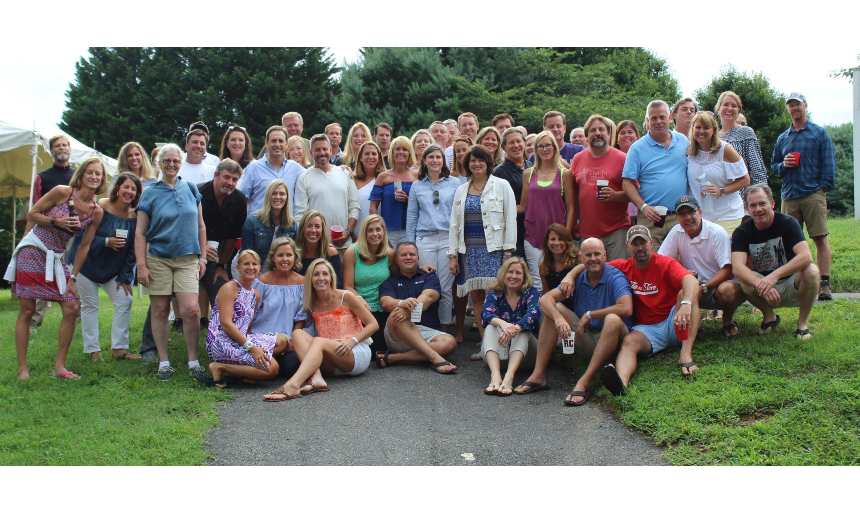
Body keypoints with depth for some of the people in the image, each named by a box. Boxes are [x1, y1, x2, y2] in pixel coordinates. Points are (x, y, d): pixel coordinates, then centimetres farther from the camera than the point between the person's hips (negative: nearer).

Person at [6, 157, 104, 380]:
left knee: (72, 309, -4)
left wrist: (73, 277, 2)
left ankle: (59, 366, 6)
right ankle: (22, 368, 6)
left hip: (57, 259, 5)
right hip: (33, 251, -4)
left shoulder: (96, 211, 0)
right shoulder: (61, 192, -11)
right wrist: (56, 222, -20)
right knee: (27, 311, -2)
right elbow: (31, 215, -4)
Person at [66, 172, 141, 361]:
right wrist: (106, 242, -31)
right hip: (86, 263, -4)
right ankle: (92, 349, 7)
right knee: (90, 305, -2)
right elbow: (83, 238, -20)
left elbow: (132, 250, -3)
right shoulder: (99, 208, -20)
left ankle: (119, 348, 6)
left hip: (112, 268, 4)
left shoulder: (134, 217, -8)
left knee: (125, 300, -2)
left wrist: (124, 276, -5)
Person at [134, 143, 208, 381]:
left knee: (190, 310, -11)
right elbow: (140, 233, 1)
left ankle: (193, 361, 2)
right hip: (158, 259, -1)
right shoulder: (150, 194, 2)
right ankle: (163, 362, 13)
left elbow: (201, 226, 14)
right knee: (160, 311, 3)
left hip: (187, 259, 1)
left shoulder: (191, 189, 8)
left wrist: (202, 257, 9)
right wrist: (141, 265, -6)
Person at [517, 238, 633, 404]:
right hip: (585, 340, 5)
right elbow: (545, 299, -9)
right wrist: (558, 318, -32)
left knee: (613, 319, -35)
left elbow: (626, 309, -30)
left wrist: (589, 315, -20)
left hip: (612, 341, -5)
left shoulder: (615, 277, -12)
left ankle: (584, 383, -40)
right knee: (555, 309, -10)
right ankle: (538, 375, -18)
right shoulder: (578, 279, 3)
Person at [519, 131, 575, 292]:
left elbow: (571, 208, 2)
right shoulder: (529, 174, 11)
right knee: (537, 283, -2)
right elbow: (523, 206, 13)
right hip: (533, 235, 2)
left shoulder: (564, 174, 4)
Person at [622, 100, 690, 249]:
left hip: (681, 218, 3)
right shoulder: (638, 148, 2)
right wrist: (643, 207, -16)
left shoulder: (683, 142, 12)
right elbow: (628, 183, -3)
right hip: (651, 218, -3)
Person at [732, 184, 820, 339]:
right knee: (744, 279, -29)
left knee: (811, 271, -31)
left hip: (792, 286, -1)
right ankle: (769, 316, -1)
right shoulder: (742, 232, -9)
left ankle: (803, 322, -8)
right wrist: (761, 286, -44)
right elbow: (737, 267, -25)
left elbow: (806, 256, -29)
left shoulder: (788, 223, -13)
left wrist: (774, 276, -43)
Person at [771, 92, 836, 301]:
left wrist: (824, 187, -9)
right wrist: (783, 165, 0)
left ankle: (825, 284, -6)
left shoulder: (820, 133, 8)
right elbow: (773, 165, 23)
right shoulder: (782, 138, 19)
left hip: (813, 194, -4)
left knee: (820, 238, -7)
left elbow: (828, 164, 3)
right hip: (789, 196, 4)